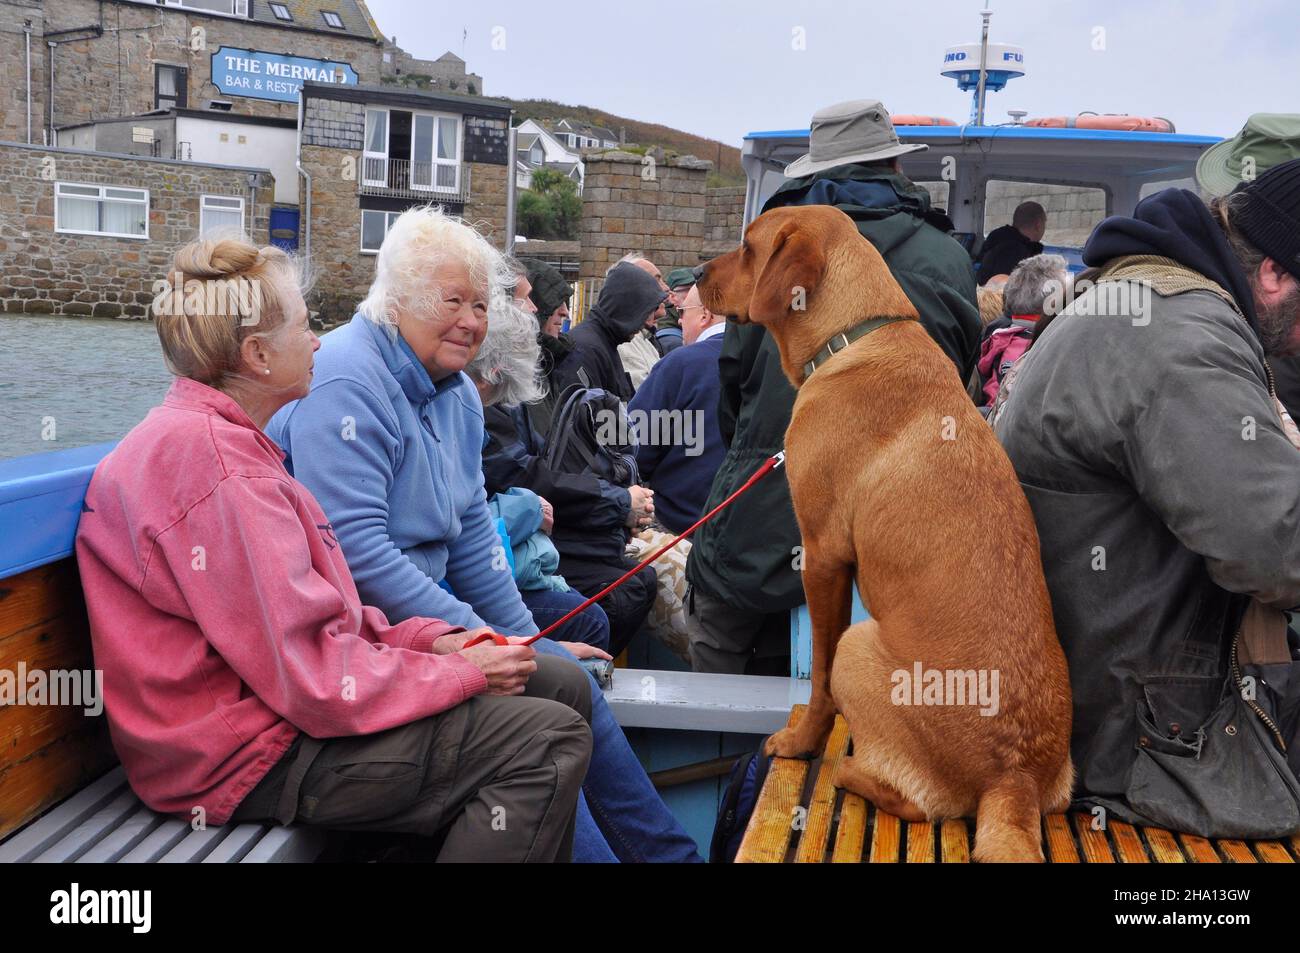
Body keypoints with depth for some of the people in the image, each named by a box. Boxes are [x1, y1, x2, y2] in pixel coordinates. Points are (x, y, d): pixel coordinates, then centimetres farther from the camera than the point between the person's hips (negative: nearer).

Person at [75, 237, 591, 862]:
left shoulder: (221, 437, 14)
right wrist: (463, 673, -12)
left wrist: (431, 640, 1)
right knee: (550, 742, -19)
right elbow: (312, 676, -24)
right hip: (254, 756, -11)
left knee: (562, 685, 8)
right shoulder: (213, 461, -22)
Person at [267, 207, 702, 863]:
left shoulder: (457, 395, 10)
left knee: (568, 675, -1)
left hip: (431, 607, 9)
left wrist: (525, 639, 9)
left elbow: (470, 534, 14)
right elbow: (356, 550, -25)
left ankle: (670, 852, 9)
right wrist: (481, 640, -22)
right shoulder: (346, 384, -18)